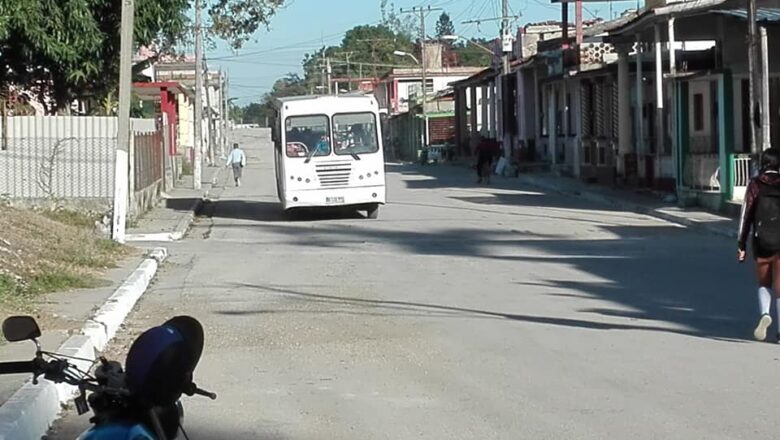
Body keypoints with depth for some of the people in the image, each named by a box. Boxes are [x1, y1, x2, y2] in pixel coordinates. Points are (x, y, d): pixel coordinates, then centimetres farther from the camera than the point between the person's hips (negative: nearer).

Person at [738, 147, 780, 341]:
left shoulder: (755, 185, -1)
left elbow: (746, 215, -3)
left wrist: (741, 245, 1)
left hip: (761, 243, 1)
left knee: (764, 284, 17)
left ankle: (764, 314, -10)